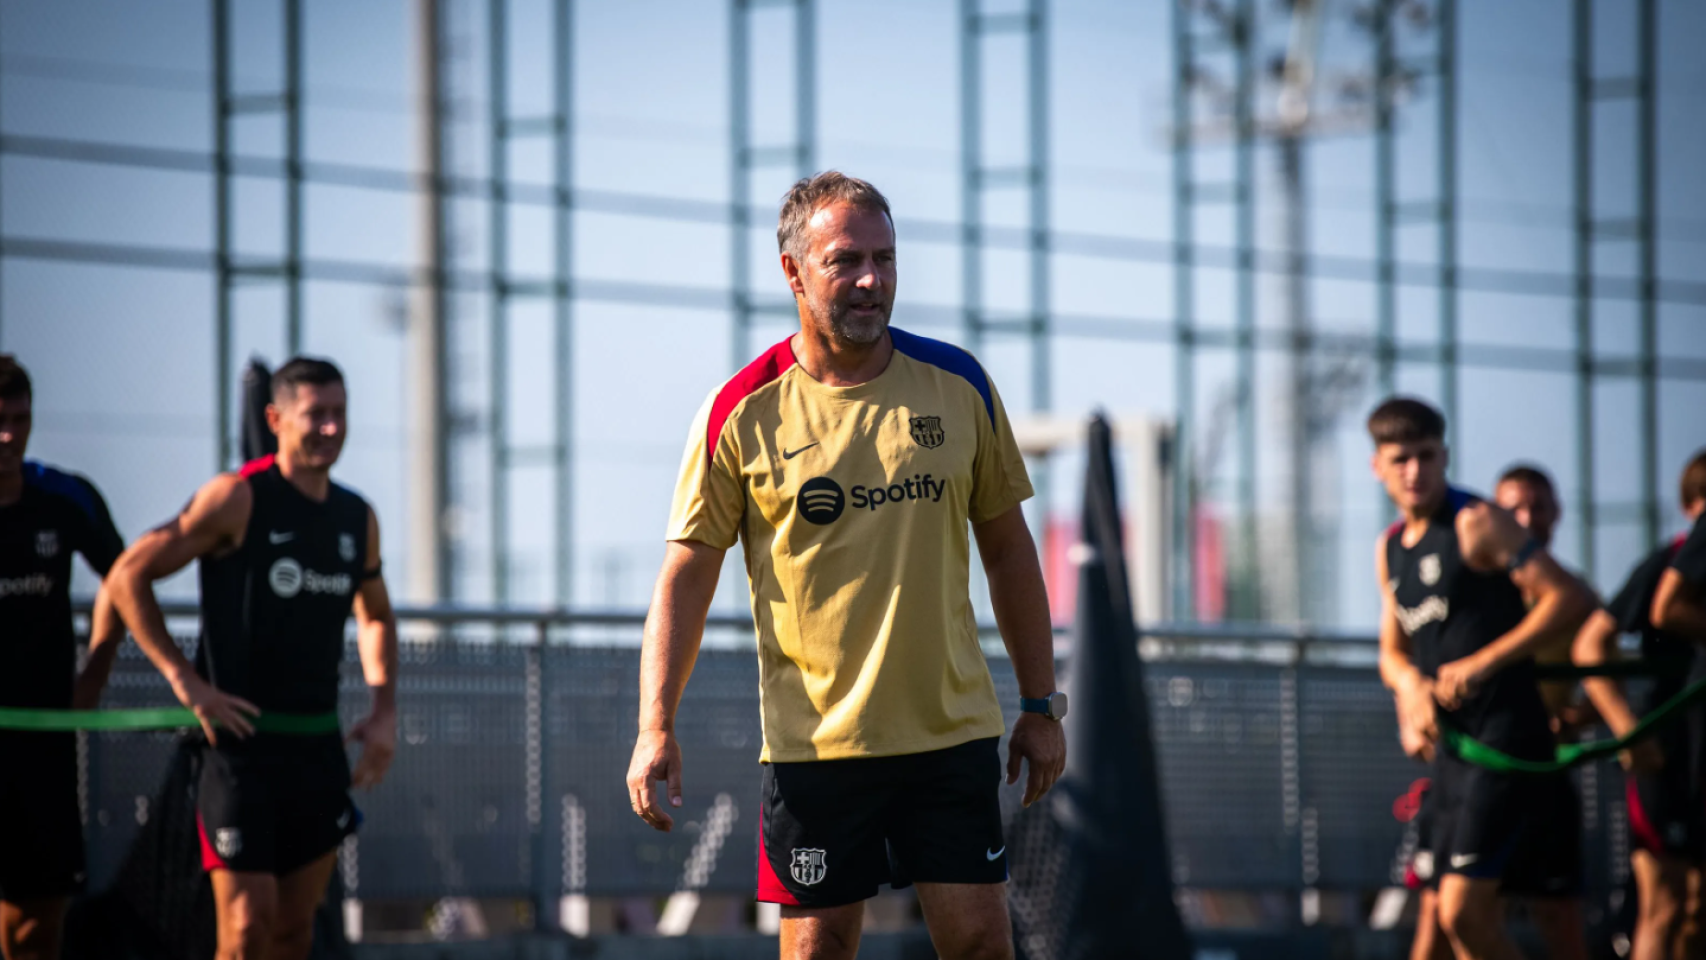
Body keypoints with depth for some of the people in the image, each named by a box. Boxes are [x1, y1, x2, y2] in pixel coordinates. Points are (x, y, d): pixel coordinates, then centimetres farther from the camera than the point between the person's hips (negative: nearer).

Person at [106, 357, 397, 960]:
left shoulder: (357, 518, 10)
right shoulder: (238, 498, -8)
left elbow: (375, 615, 27)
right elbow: (128, 576, -7)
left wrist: (384, 711, 12)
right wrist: (185, 681, -13)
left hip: (319, 746, 6)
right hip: (240, 740, -6)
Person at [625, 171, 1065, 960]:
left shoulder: (958, 386, 4)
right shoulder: (741, 413, -4)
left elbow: (1007, 547, 13)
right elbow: (686, 573, -2)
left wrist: (1040, 706, 11)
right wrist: (656, 727, -11)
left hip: (953, 732, 2)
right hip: (812, 741, -2)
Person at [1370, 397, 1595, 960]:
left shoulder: (1476, 524, -9)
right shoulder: (1390, 548, 15)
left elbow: (1570, 597, -16)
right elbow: (1394, 651, 25)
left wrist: (1483, 663, -20)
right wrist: (1409, 684, 1)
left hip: (1506, 736, -8)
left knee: (1461, 912, -17)